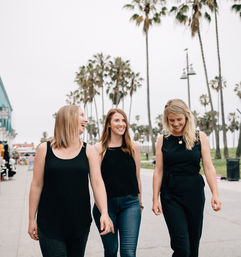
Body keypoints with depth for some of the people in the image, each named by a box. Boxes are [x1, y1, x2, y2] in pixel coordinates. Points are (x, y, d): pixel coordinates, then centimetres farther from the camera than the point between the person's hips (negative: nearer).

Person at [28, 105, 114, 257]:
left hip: (79, 222, 2)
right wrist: (32, 219, 2)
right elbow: (37, 185, 0)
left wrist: (104, 213, -18)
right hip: (50, 223, -2)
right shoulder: (44, 149, -2)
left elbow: (97, 183, -6)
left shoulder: (88, 150, 2)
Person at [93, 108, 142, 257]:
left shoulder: (134, 147, 4)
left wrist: (139, 201, 17)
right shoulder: (99, 148, -1)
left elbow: (137, 176, 11)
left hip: (130, 202, 1)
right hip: (106, 203, 0)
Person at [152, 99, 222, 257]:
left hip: (195, 194, 1)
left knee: (193, 242, 11)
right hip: (170, 195, -1)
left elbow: (208, 167, 0)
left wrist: (215, 194, -11)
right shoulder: (163, 140, 3)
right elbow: (158, 171, 3)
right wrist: (155, 199, -1)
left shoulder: (200, 137, 2)